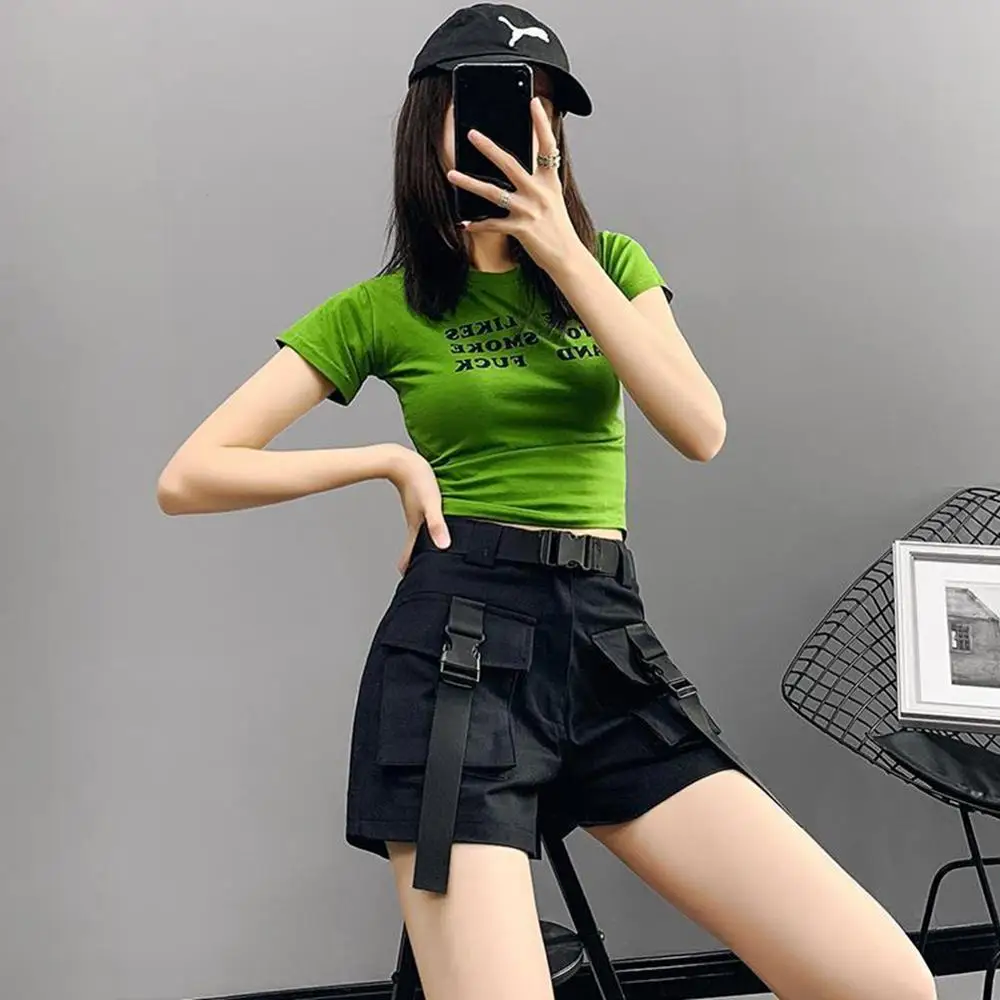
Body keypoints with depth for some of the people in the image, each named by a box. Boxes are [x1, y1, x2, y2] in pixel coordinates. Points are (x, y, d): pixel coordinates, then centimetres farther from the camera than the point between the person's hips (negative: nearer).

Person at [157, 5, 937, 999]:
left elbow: (700, 430, -3)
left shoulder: (611, 263, 16)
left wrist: (562, 253, -7)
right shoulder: (381, 309, 6)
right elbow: (188, 477, 3)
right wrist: (392, 459, -1)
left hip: (611, 643, 4)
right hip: (455, 648, -3)